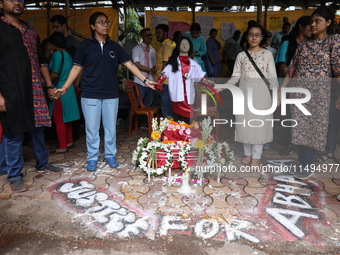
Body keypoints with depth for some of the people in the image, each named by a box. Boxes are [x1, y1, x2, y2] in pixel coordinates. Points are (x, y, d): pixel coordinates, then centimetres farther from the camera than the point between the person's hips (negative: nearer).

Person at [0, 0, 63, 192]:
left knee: (38, 128, 13)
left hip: (34, 90, 5)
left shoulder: (31, 31, 16)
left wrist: (50, 85, 15)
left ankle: (43, 163, 30)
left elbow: (41, 61, 20)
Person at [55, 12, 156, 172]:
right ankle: (92, 158, 18)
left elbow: (129, 64, 4)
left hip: (111, 94, 2)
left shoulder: (114, 46, 8)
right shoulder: (85, 45, 2)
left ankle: (110, 156, 23)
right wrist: (65, 87, -6)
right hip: (90, 94, -2)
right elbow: (77, 68, 2)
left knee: (110, 127, 9)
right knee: (92, 128, 5)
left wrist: (145, 80, -5)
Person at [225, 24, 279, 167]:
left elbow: (272, 76, 0)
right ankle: (247, 154, 19)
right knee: (245, 122, 5)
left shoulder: (267, 54, 3)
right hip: (245, 91, 2)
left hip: (261, 91, -2)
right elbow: (236, 76, 5)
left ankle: (256, 157, 8)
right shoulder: (241, 55, 8)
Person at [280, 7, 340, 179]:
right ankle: (302, 163, 23)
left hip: (319, 92, -4)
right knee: (299, 127, 7)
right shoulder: (304, 44, 14)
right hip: (298, 90, 4)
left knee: (314, 127, 3)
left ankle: (308, 166, 17)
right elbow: (291, 69, 12)